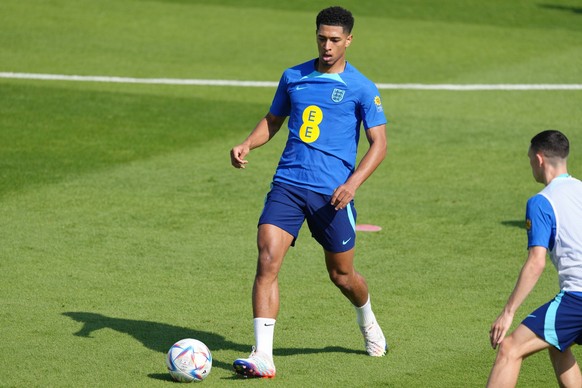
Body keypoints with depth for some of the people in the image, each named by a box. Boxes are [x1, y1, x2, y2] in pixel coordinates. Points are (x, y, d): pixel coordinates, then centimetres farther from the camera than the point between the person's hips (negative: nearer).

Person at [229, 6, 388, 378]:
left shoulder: (362, 89, -2)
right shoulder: (293, 77, 9)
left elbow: (379, 143, -2)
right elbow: (273, 120, 21)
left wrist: (353, 183, -16)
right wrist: (247, 145, 1)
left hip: (332, 193, -2)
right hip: (288, 185, 2)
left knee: (342, 274, 11)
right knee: (267, 260, -16)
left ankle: (368, 322, 46)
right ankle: (263, 357, -18)